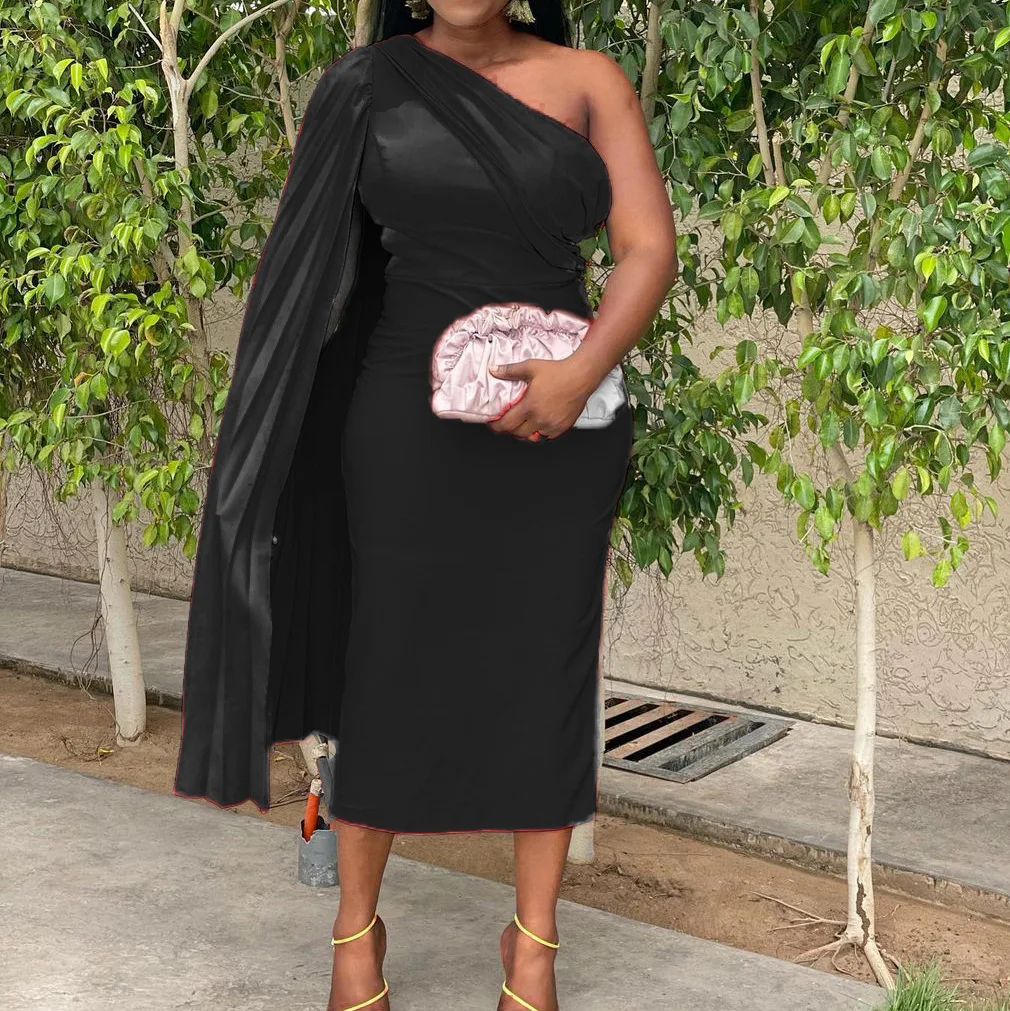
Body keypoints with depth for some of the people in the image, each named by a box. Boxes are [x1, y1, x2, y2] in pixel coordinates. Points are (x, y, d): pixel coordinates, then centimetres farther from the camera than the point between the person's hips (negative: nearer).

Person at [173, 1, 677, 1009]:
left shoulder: (588, 82, 1)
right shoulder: (365, 88, 2)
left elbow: (650, 248, -5)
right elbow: (317, 268, 7)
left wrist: (581, 371, -22)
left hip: (557, 425, 1)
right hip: (414, 418, 0)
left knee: (545, 666, 5)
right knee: (394, 661, 5)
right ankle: (357, 924, 23)